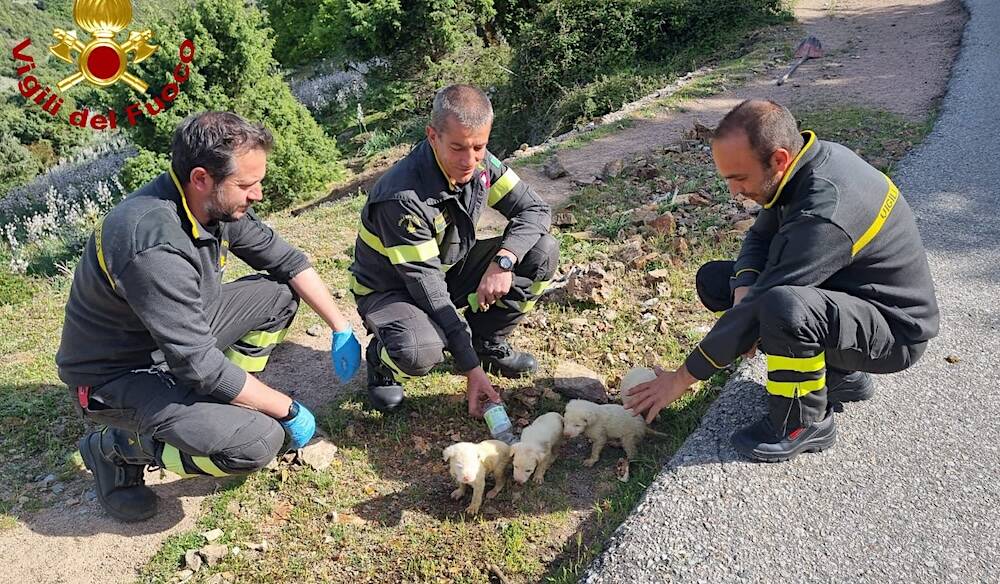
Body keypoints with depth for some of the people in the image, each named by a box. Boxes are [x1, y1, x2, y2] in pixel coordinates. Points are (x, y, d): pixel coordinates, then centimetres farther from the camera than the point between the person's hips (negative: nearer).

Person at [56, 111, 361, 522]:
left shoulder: (217, 203, -11)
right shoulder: (154, 246, -35)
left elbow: (284, 259, 2)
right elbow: (200, 365, -31)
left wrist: (342, 329, 0)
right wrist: (288, 410, -20)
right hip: (116, 377, -8)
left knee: (279, 292, 2)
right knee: (258, 441, -25)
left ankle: (221, 408, 9)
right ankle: (119, 447, 0)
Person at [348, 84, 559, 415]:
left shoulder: (480, 164, -14)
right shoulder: (402, 197, -33)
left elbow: (534, 210, -9)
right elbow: (426, 287, -31)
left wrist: (504, 261, -32)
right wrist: (472, 370, -30)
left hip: (451, 273, 6)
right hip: (391, 290, -6)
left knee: (542, 252, -12)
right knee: (420, 352, -40)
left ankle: (487, 342, 6)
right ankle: (381, 358, 0)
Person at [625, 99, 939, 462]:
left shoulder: (824, 213, -33)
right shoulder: (808, 161, -7)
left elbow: (758, 308, -30)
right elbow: (760, 235, 7)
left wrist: (681, 379, -20)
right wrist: (746, 287, -17)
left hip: (895, 327, -9)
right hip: (844, 290, 9)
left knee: (783, 306, -40)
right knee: (714, 279, 1)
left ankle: (805, 423, -10)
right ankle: (838, 374, 8)